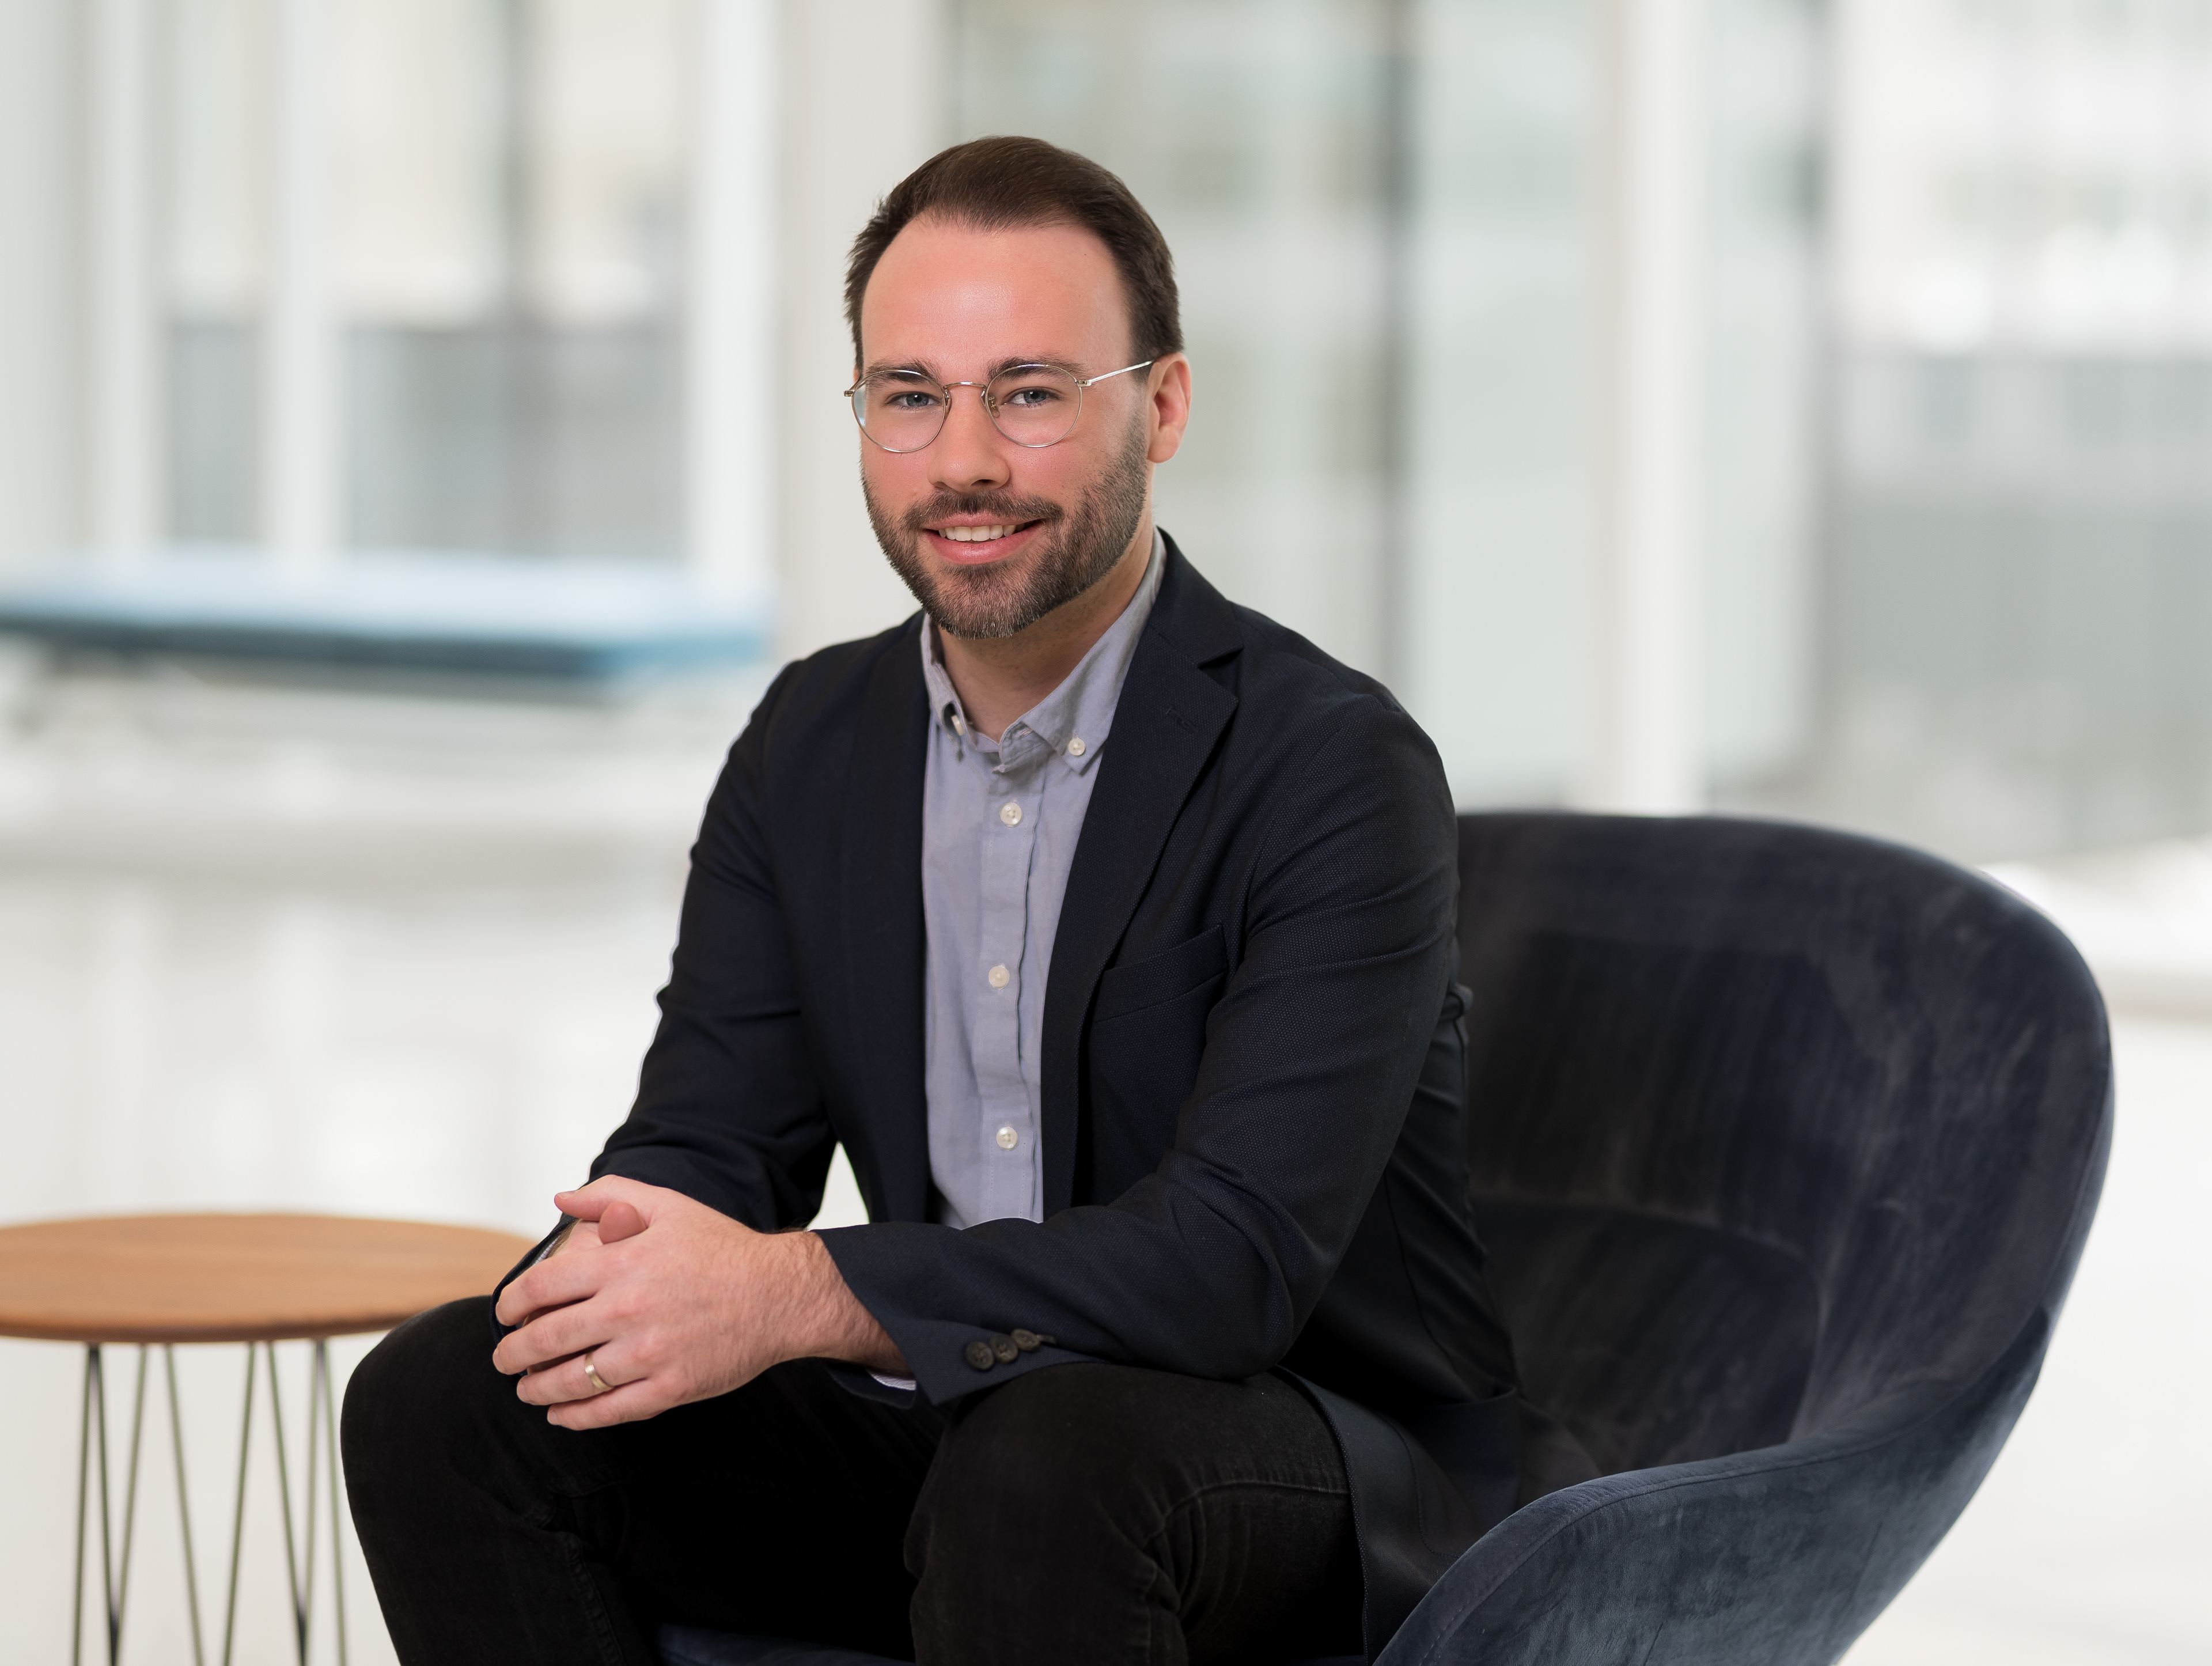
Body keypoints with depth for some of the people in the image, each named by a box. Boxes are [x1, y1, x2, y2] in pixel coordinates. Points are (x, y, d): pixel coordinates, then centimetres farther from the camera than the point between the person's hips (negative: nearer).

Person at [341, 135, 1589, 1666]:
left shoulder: (1336, 767, -16)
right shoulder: (813, 740, 6)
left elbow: (1237, 1258, -27)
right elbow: (703, 1142, 3)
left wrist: (798, 1297, -35)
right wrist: (620, 1278, -23)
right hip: (936, 1430, 6)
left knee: (1040, 1459, -39)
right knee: (439, 1401, -12)